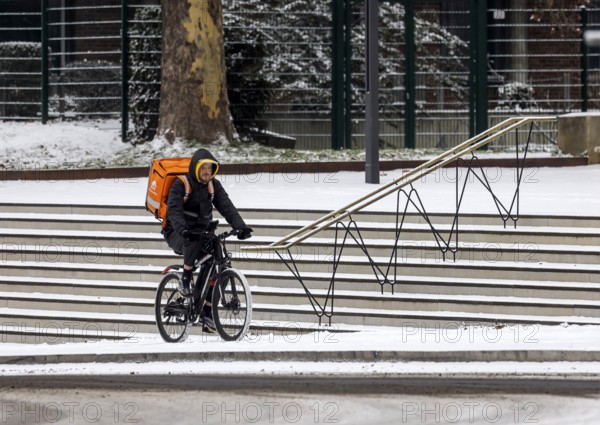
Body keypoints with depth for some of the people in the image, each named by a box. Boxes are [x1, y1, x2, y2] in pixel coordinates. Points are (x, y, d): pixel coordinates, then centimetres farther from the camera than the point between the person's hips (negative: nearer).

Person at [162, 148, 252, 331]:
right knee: (194, 241, -40)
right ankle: (185, 279, -21)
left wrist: (241, 226, -25)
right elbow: (174, 209, -26)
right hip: (178, 234, -5)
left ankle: (208, 313, -6)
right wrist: (182, 229, -45)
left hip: (201, 231, 5)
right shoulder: (181, 184, -13)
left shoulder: (213, 186, 3)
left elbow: (227, 207, -7)